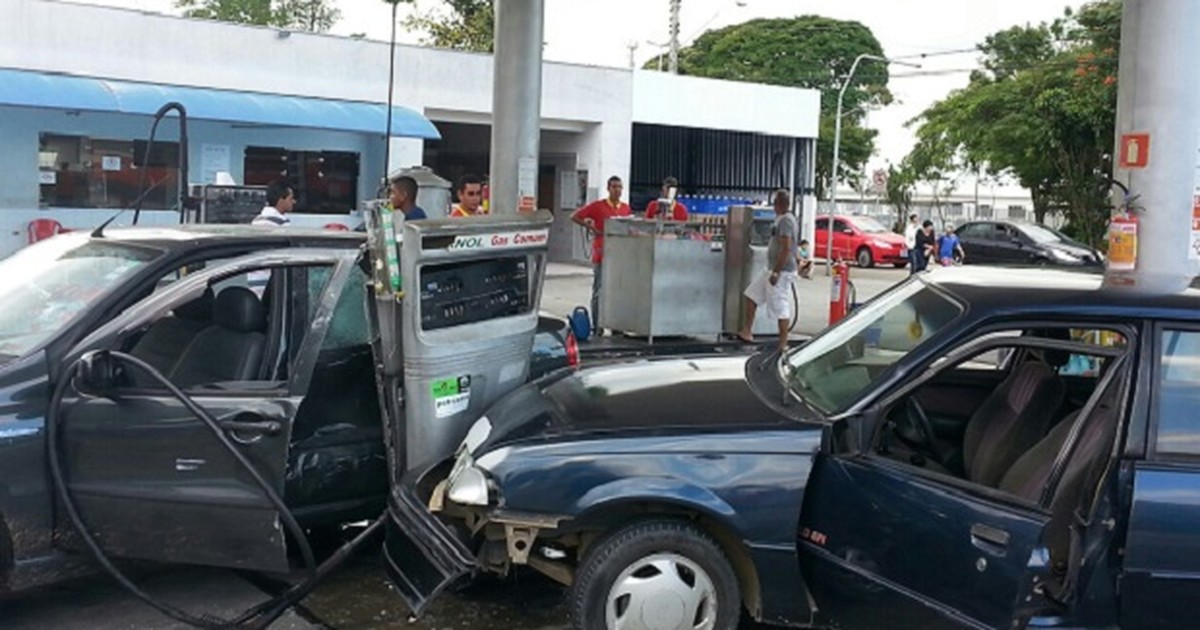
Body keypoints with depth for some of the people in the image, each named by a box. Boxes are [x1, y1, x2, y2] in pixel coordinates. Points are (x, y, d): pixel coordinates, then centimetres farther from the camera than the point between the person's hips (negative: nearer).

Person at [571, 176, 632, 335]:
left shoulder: (626, 208, 9)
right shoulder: (598, 206, -4)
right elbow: (575, 217, -4)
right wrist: (592, 229, -8)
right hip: (601, 254, -4)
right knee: (599, 291, 0)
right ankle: (597, 326, 5)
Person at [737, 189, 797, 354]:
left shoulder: (785, 220, -18)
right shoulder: (782, 219, 13)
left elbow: (786, 248, -25)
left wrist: (776, 272, -25)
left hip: (781, 271, -11)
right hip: (773, 268, 11)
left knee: (781, 307, -5)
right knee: (751, 294, 14)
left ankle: (783, 344, 2)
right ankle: (746, 331, 18)